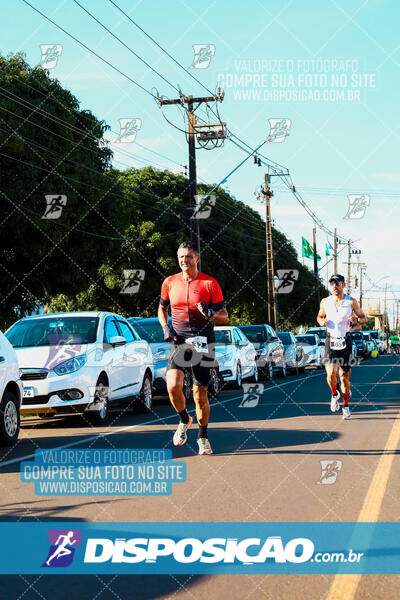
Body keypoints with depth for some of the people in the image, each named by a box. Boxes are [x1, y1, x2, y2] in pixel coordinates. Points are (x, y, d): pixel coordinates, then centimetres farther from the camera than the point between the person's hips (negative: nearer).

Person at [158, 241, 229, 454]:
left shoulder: (210, 283, -1)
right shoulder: (170, 282, 7)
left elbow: (225, 317, 1)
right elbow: (162, 308, 23)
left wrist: (210, 314, -21)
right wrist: (165, 327, 4)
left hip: (203, 343, -1)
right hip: (179, 341, 2)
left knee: (200, 394, 1)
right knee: (173, 386, -19)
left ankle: (203, 437, 22)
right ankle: (184, 420, 10)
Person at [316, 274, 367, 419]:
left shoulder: (351, 302, -1)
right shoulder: (325, 302, 4)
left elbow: (363, 318, 9)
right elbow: (319, 316, 20)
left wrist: (357, 321, -14)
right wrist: (322, 321, -3)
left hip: (345, 342, -1)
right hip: (330, 341, 1)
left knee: (344, 376, 3)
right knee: (331, 373, -17)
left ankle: (345, 406, 21)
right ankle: (335, 394, 14)